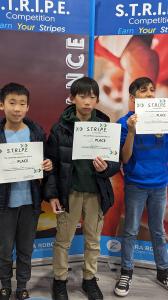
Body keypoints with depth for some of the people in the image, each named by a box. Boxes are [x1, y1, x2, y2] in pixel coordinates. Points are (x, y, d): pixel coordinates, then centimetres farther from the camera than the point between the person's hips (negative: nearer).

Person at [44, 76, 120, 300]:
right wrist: (52, 194, -7)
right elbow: (51, 163, -4)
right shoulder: (61, 127, -7)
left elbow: (117, 162, 1)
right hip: (69, 192, -1)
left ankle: (90, 279, 38)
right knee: (63, 240, 12)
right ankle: (60, 280, 34)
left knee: (93, 240, 16)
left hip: (96, 193, 2)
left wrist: (106, 168, -20)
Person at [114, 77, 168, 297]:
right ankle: (126, 273, 25)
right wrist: (131, 130, -25)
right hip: (136, 185, -3)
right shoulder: (125, 122, -10)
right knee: (131, 231, 9)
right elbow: (125, 158, -13)